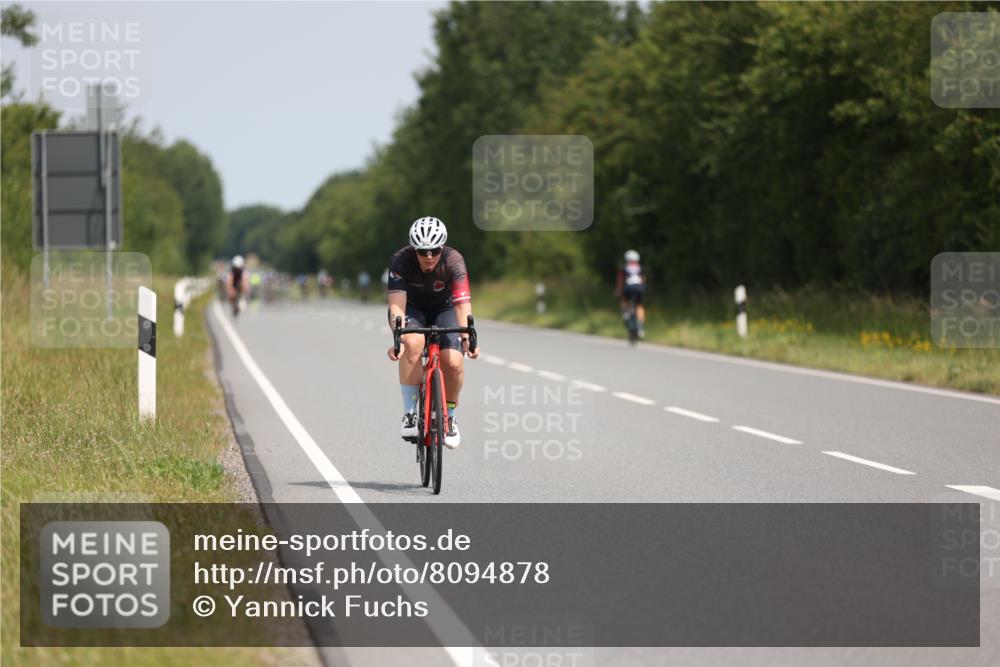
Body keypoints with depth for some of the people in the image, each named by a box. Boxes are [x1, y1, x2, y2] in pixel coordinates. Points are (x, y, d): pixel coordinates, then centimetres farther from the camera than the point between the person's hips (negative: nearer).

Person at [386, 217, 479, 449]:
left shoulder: (453, 261, -30)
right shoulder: (400, 260, -30)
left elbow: (462, 303, -40)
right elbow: (397, 303, -38)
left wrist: (467, 337, -56)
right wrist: (397, 337, -55)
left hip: (443, 309, 1)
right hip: (411, 309, -1)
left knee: (453, 363, -22)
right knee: (413, 343, -34)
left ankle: (449, 416, 6)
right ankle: (410, 413, -22)